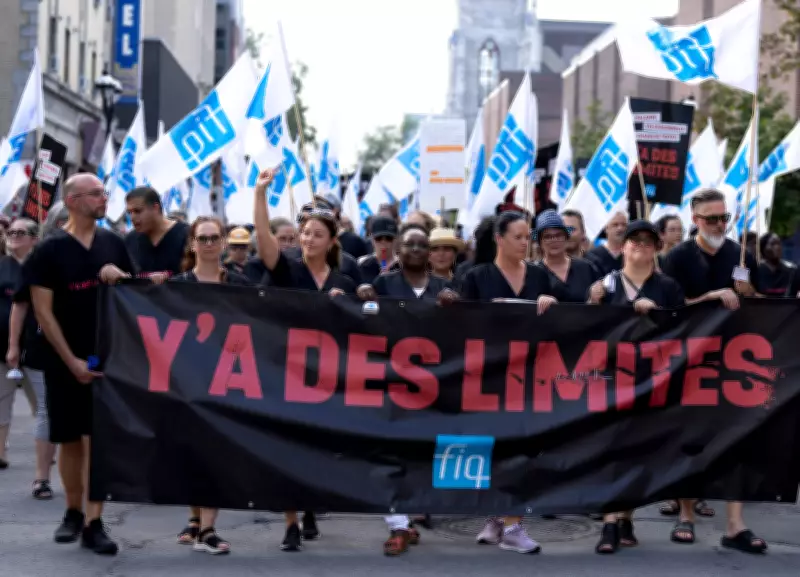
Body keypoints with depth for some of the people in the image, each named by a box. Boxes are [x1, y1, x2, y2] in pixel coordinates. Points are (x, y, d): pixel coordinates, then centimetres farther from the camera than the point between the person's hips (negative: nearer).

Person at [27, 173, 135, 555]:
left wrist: (119, 277, -9)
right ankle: (73, 512, 24)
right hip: (65, 359, -1)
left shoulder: (114, 244, 5)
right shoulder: (50, 250, -5)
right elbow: (43, 311, -7)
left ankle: (94, 524, -4)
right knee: (70, 441, 8)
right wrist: (71, 360, -13)